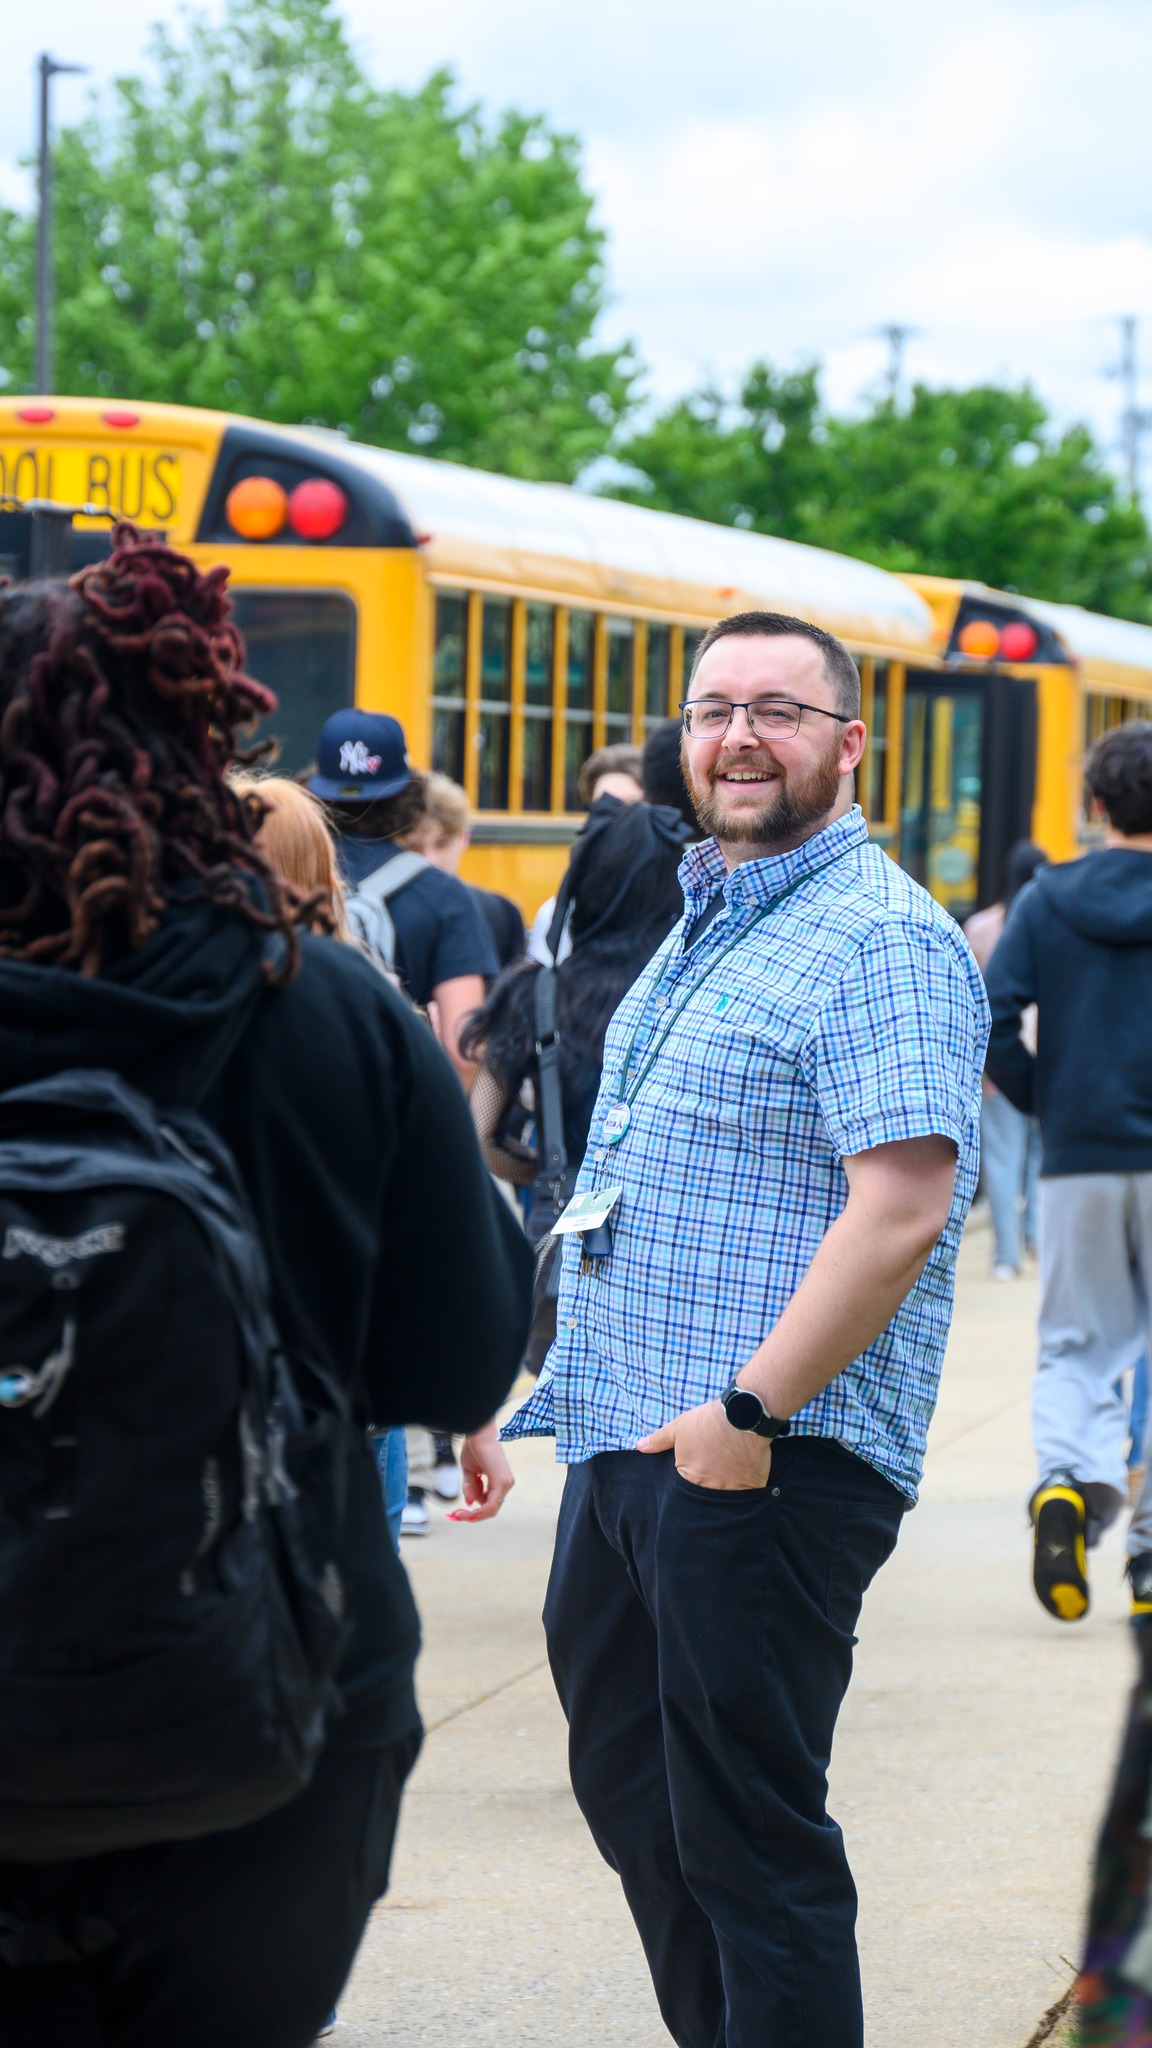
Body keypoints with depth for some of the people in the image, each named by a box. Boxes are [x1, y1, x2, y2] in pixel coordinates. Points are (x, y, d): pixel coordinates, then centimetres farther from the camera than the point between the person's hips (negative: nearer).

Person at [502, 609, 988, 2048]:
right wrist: (569, 1386, 20)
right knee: (626, 1783, 17)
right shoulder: (702, 926, 17)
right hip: (623, 1444, 10)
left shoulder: (882, 942, -13)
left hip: (762, 1465, -10)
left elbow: (901, 1210, -23)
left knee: (748, 1839, -4)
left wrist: (750, 1409, -23)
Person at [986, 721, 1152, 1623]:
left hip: (1076, 1163, 2)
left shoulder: (1046, 899, 2)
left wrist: (1043, 1101, 7)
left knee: (1076, 1346, 10)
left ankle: (1068, 1476, -17)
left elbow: (990, 1017, -7)